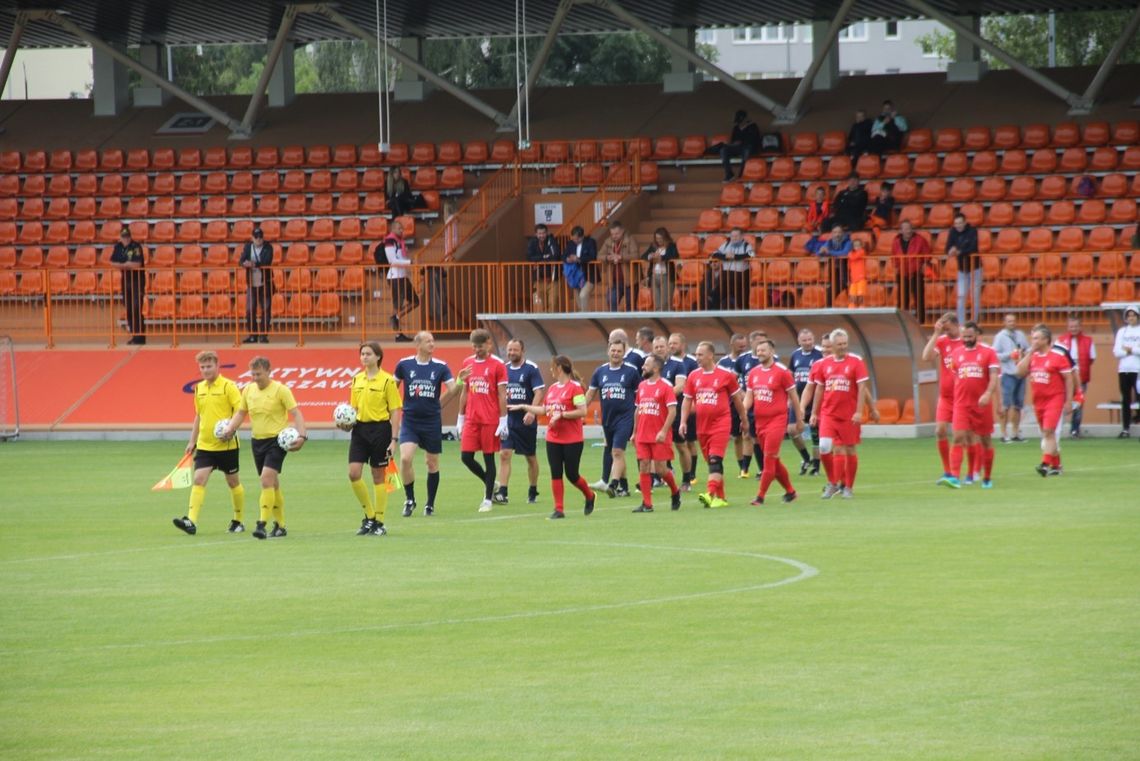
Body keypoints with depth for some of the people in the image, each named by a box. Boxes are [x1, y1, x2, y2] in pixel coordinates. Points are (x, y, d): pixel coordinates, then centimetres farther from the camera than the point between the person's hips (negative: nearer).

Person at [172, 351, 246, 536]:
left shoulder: (228, 386, -9)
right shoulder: (199, 388, 10)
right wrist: (192, 441, 17)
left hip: (226, 445, -5)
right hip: (204, 444, 5)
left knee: (233, 482, 9)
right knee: (199, 480, -10)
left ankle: (238, 521, 23)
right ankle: (191, 521, -20)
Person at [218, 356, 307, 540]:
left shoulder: (280, 390, -11)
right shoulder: (248, 390, 6)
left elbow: (296, 413, -12)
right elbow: (241, 413, 16)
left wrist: (302, 436, -24)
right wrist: (229, 430, 0)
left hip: (276, 440, -6)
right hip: (257, 440, 6)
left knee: (267, 479, -19)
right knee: (273, 484, 13)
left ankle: (262, 525, -21)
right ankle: (280, 525, 22)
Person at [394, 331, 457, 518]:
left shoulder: (440, 367, -2)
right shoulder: (404, 364, -1)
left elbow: (452, 389, -5)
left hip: (432, 421, 1)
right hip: (409, 420, -1)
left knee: (432, 463, 7)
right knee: (405, 458, -18)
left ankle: (430, 504, 21)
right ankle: (409, 499, 0)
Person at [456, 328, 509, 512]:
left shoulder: (497, 365, -4)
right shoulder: (468, 363, 10)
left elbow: (502, 394, -5)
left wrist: (503, 420, -9)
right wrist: (460, 418, 14)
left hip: (490, 420, -4)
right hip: (471, 419, 4)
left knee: (489, 457, 0)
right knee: (466, 456, -2)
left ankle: (488, 500, 6)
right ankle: (489, 483, 22)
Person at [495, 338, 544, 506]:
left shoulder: (531, 369, -6)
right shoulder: (503, 369, 7)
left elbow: (539, 392, -13)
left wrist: (531, 412, -26)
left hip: (526, 421, -3)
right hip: (508, 420, 3)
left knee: (531, 457, 10)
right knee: (504, 454, -10)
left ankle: (533, 492, 24)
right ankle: (502, 493, -14)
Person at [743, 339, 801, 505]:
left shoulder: (782, 372, -7)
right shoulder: (754, 373, 9)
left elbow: (793, 396, -1)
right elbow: (748, 397, 11)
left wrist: (799, 420, 1)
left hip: (777, 419, -6)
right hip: (760, 421, 6)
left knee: (769, 458, -11)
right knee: (773, 460, 11)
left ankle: (760, 496, -9)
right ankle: (790, 492, 24)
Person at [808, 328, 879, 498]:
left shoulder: (855, 362, -4)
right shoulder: (823, 364, 5)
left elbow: (862, 388, -6)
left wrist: (859, 411, -14)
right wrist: (815, 413, 12)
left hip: (849, 415, -2)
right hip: (828, 413, 2)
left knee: (850, 450, 4)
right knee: (825, 447, -11)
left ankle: (848, 487, 18)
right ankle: (833, 483, 7)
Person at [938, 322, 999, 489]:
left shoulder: (988, 353, -2)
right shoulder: (956, 354, 9)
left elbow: (994, 377, -11)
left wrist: (988, 394, -27)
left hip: (982, 404, -2)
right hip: (961, 404, 2)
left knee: (986, 440, 9)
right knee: (958, 438, -14)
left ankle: (987, 478, 22)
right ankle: (954, 477, -23)